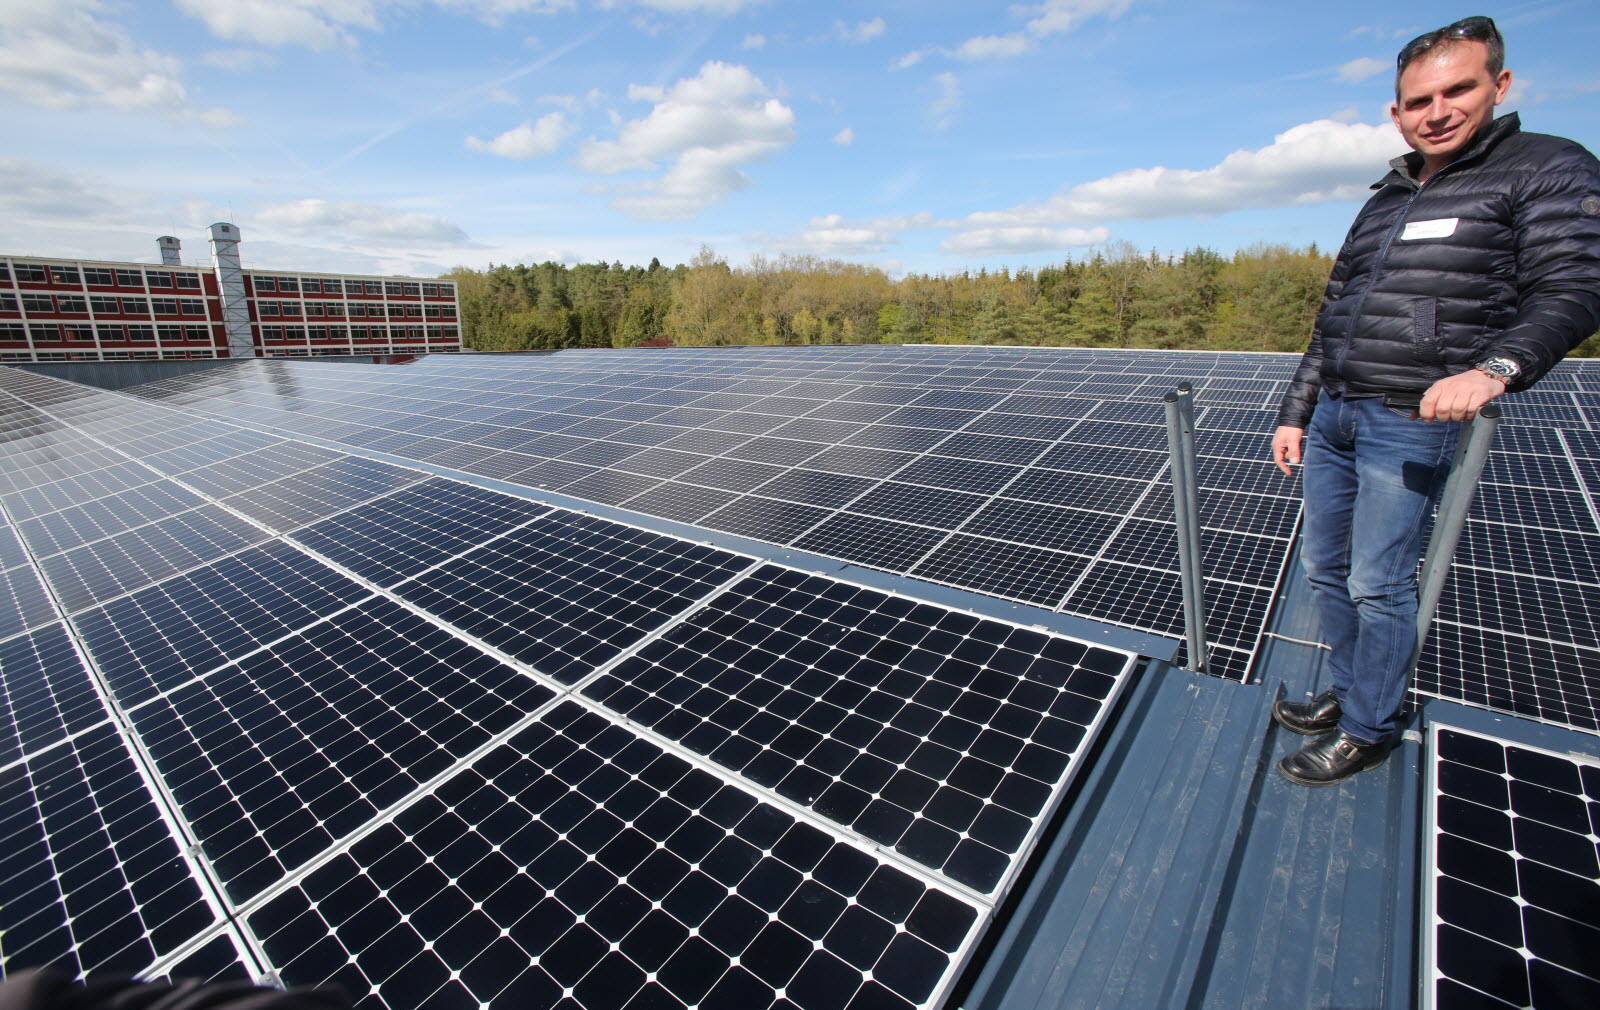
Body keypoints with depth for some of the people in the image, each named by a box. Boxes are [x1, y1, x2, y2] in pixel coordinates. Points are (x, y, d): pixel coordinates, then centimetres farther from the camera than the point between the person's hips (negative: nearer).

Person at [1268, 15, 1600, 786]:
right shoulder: (1383, 202, 19)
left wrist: (1493, 369, -29)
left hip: (1411, 424, -6)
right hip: (1331, 417, 7)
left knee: (1378, 584, -2)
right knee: (1324, 567, 12)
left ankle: (1367, 730, 14)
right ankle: (1347, 691, 29)